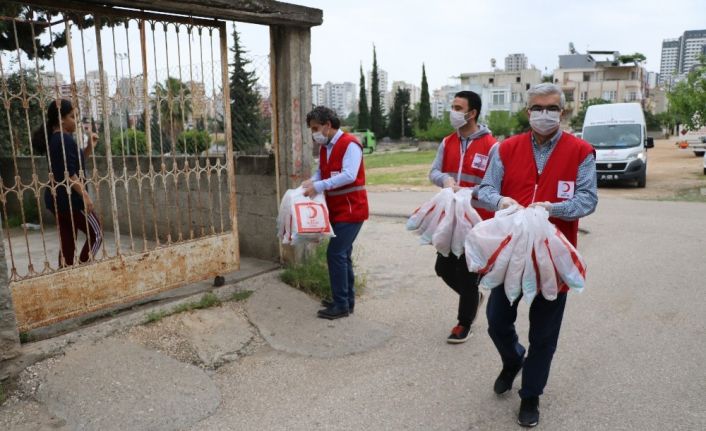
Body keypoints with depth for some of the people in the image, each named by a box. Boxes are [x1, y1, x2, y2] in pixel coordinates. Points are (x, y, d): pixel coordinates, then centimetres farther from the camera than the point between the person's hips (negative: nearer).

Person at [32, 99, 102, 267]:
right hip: (69, 198, -9)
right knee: (96, 234, 0)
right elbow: (70, 173, -21)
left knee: (67, 242, 12)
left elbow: (76, 162, 23)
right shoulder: (66, 140, -15)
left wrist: (90, 146, 12)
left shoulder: (54, 139, 15)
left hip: (56, 198, 9)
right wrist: (85, 195, -21)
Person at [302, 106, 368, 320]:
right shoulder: (324, 147, 10)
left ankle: (341, 305, 0)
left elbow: (349, 175, -28)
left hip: (351, 210, -9)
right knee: (342, 254, 14)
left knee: (335, 253, -10)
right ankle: (347, 300, 25)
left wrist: (318, 186, -28)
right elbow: (321, 171, 13)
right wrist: (311, 181, -9)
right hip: (336, 210, 9)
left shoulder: (350, 144, -17)